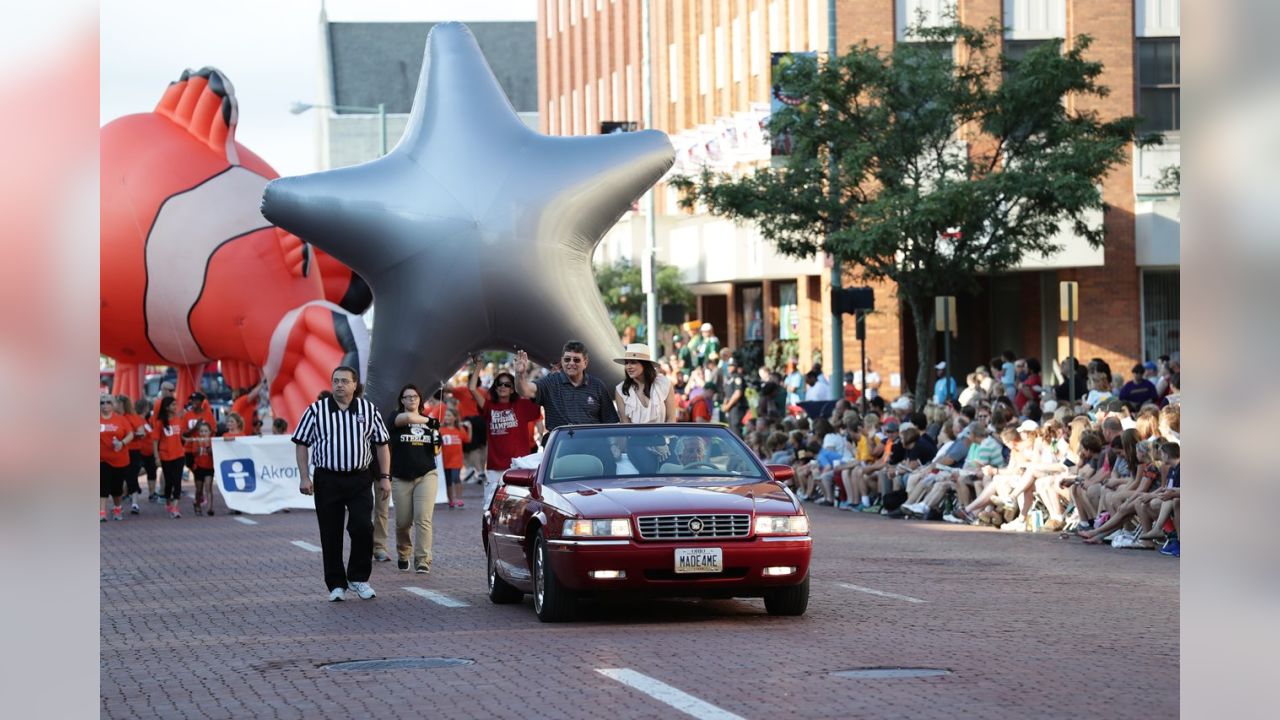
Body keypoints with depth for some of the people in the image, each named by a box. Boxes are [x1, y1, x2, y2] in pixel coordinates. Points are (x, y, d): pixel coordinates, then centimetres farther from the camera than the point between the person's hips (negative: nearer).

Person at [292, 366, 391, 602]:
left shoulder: (369, 410, 5)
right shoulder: (316, 410, 2)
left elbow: (381, 444, 10)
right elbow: (302, 444, 3)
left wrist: (385, 477, 3)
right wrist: (304, 477, -5)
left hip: (359, 479, 0)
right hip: (327, 480, 0)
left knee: (363, 528, -12)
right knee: (331, 535, 2)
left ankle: (358, 578, 6)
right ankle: (336, 585, 12)